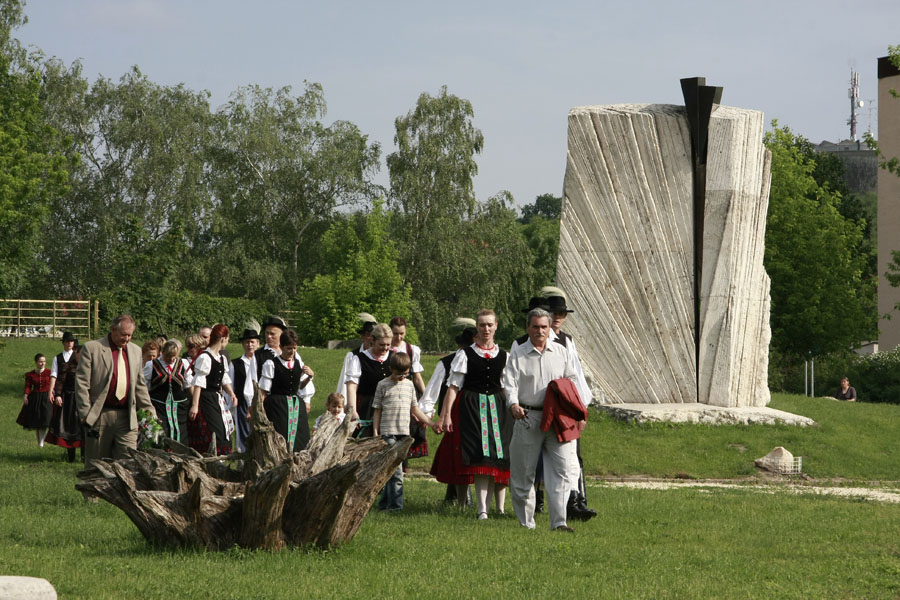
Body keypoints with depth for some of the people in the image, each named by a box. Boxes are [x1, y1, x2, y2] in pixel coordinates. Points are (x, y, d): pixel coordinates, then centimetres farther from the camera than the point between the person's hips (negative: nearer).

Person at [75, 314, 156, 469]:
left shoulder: (135, 351, 15)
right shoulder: (91, 348, -1)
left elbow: (140, 385, 22)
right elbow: (81, 383, -4)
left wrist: (149, 411, 17)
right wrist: (85, 414, -10)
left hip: (127, 417, 3)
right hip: (100, 416, -3)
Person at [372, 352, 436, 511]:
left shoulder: (409, 385, 13)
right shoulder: (383, 385, 1)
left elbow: (415, 409, 19)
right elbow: (377, 410, 3)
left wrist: (432, 423, 14)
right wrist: (375, 433, -1)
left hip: (404, 432, 4)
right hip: (388, 432, -4)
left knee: (389, 469, 9)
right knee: (396, 470, -13)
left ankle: (384, 503, 16)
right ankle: (396, 505, -13)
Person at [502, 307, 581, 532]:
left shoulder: (561, 352, 11)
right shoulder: (518, 356, 3)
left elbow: (571, 382, 15)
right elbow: (510, 383, -6)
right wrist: (514, 404, -25)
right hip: (528, 418, -2)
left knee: (560, 469, -8)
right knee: (523, 471, 2)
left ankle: (559, 521, -8)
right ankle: (526, 523, 12)